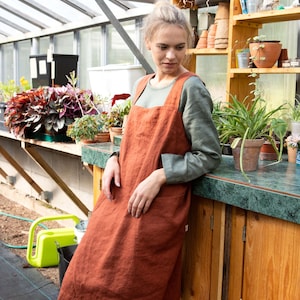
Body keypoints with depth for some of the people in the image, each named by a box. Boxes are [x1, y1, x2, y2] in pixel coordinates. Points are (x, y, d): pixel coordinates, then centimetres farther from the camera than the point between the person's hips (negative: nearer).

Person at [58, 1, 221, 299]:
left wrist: (159, 177, -20)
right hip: (120, 196, 7)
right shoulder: (142, 85, 10)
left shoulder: (191, 88, -11)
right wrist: (115, 159, 0)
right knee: (94, 273, 14)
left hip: (157, 205, -6)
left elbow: (208, 155, -11)